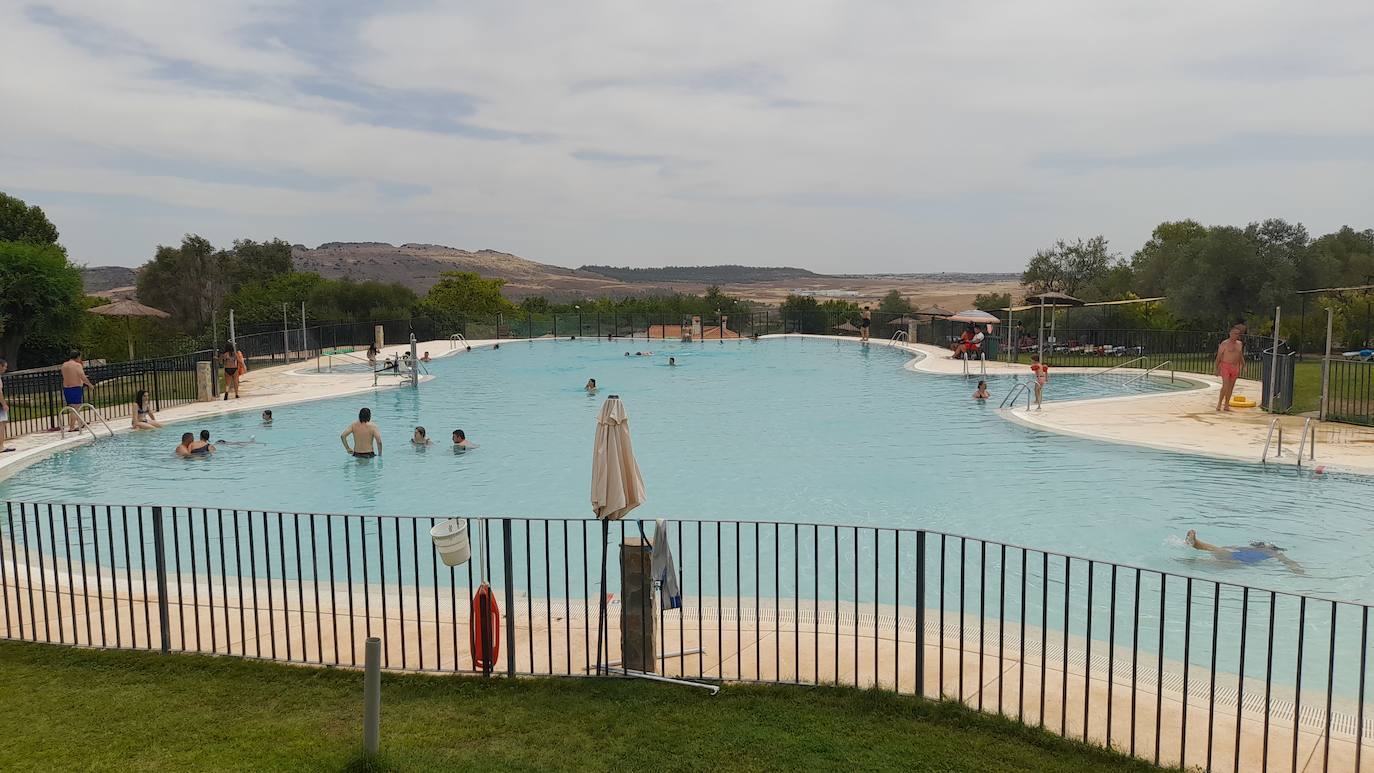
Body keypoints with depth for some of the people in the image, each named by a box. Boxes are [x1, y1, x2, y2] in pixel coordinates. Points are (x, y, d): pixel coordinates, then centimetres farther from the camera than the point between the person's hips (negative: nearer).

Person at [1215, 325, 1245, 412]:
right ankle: (1219, 404, -4)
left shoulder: (1240, 344, 10)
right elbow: (1219, 357, -3)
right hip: (1225, 366, -5)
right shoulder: (1224, 344, -6)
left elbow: (1240, 356, 19)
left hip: (1235, 367, 5)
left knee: (1231, 387, 6)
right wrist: (1217, 369, -5)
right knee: (1225, 386, -14)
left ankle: (1226, 405, 12)